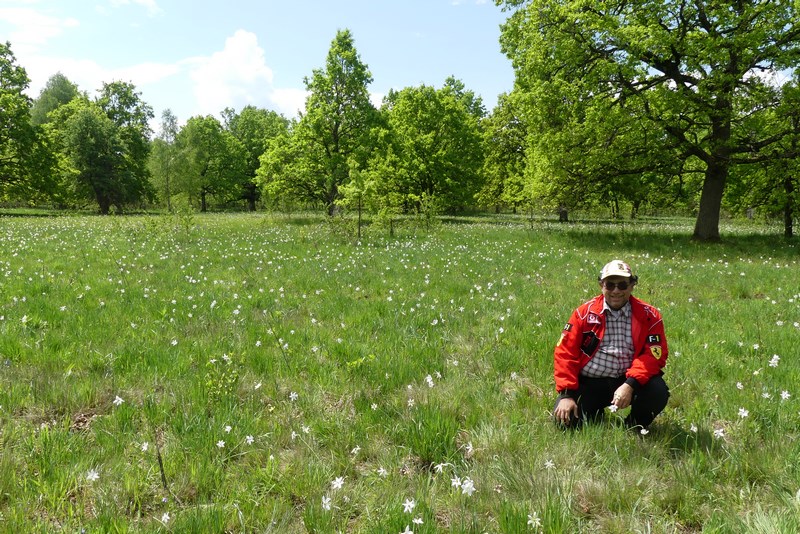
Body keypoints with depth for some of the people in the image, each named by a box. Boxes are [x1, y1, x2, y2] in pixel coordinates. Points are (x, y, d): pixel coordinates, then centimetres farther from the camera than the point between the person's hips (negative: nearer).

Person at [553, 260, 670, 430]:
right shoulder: (584, 313, 1)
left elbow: (654, 354, -10)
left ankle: (635, 427, 6)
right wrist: (567, 394, -13)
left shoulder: (648, 316, 0)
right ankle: (596, 417, 19)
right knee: (565, 419, -19)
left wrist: (630, 385, -26)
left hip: (628, 381, 0)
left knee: (658, 392, -28)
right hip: (588, 383, 0)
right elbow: (565, 352, -3)